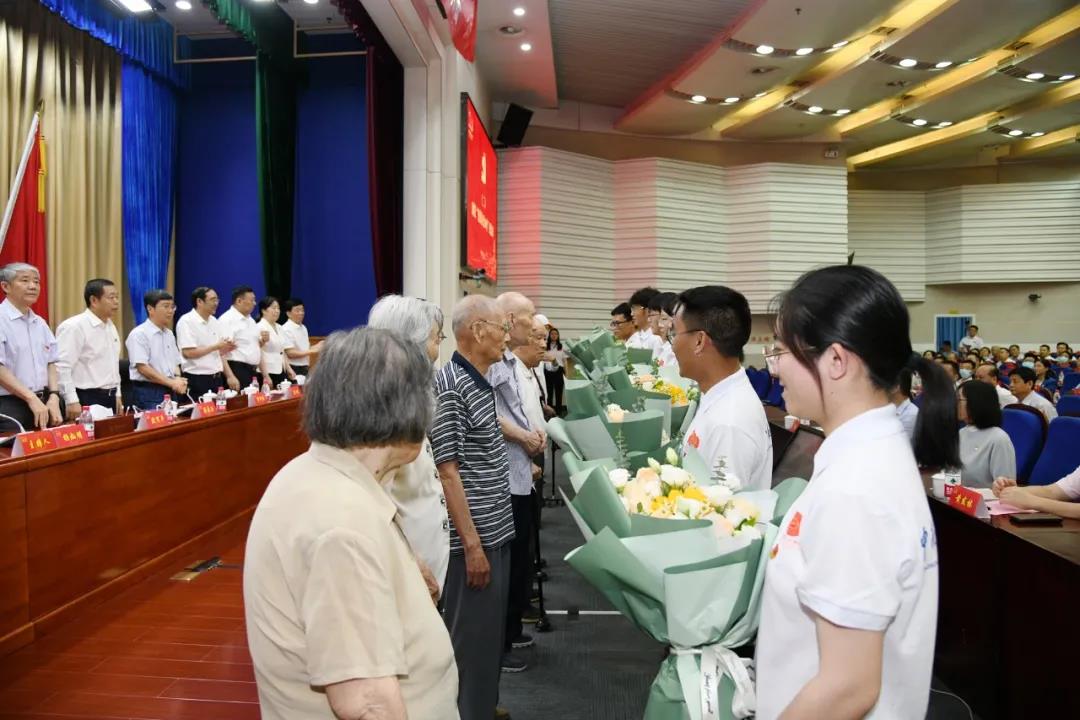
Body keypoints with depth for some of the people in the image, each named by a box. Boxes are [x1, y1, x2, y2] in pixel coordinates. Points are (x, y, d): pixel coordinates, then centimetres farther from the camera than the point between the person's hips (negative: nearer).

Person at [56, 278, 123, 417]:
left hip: (109, 398, 8)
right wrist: (71, 401, -22)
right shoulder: (74, 326, -14)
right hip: (87, 400, -8)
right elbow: (62, 367, -20)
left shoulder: (111, 327, 13)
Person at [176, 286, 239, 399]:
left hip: (217, 379, 7)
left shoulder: (214, 322, 13)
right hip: (197, 381, -7)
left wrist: (230, 376, 6)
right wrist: (216, 346, -14)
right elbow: (188, 352, -19)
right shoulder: (186, 321, -9)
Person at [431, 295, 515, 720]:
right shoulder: (450, 386, -18)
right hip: (475, 538, -9)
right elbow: (448, 472, -20)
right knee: (472, 638, 4)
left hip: (495, 530, 9)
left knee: (491, 631, 20)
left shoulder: (479, 380, 10)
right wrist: (472, 544, -19)